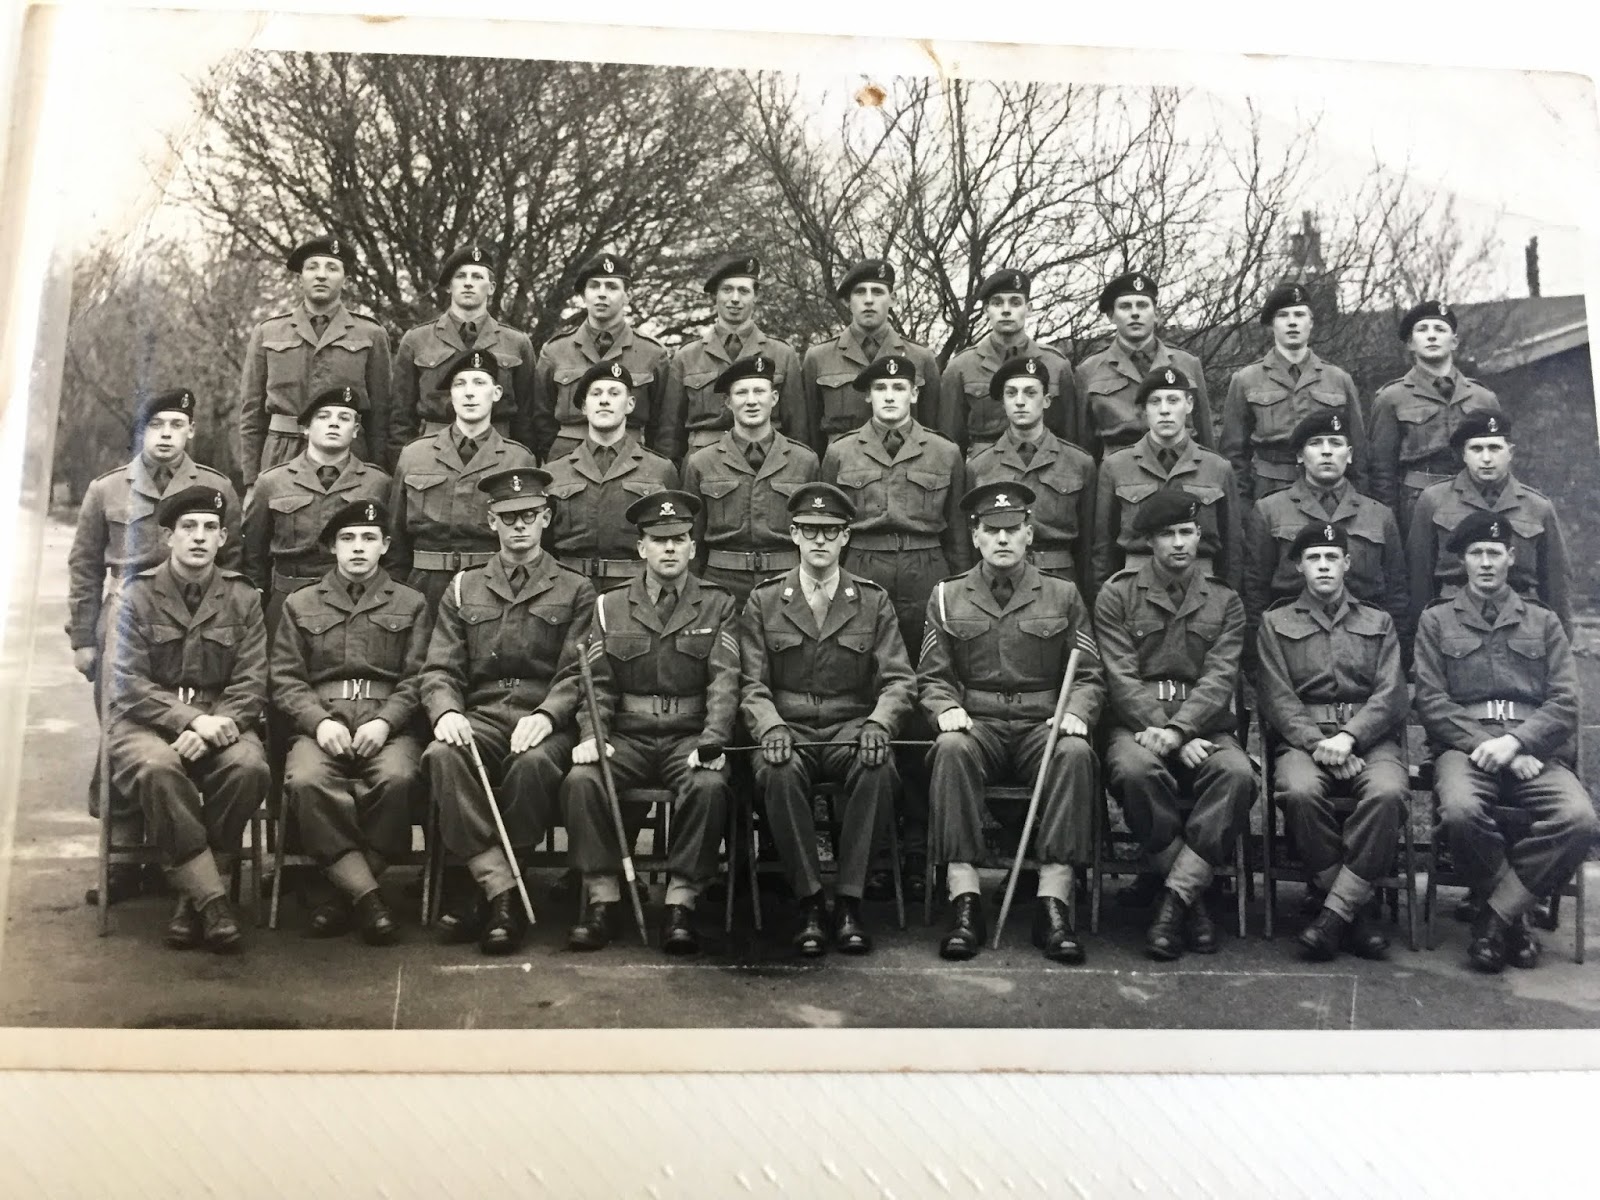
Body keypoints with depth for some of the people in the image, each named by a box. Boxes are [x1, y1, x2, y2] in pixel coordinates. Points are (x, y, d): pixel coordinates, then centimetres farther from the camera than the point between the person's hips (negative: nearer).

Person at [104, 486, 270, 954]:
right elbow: (128, 685, -5)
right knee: (157, 768, -35)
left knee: (249, 767, -31)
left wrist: (213, 728, -18)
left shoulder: (242, 598, 8)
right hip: (146, 721, -1)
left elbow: (252, 685, 1)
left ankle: (193, 895, -16)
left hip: (220, 720, 1)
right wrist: (192, 718, -20)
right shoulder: (138, 595, 4)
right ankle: (212, 901, -28)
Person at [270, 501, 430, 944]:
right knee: (306, 780, -33)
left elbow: (418, 679, 6)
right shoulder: (300, 604, 19)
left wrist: (384, 721, -12)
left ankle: (345, 893, -19)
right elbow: (285, 681, 10)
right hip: (321, 726, 1)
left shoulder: (412, 603, 16)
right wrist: (320, 722, -9)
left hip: (389, 727, -1)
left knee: (398, 778, -34)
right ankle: (366, 897, -27)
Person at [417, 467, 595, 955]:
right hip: (479, 717, 2)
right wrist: (446, 711, -12)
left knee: (534, 763, -36)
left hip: (543, 722, -2)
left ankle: (486, 888, -21)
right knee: (442, 756, -32)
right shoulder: (464, 588, 19)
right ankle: (501, 890, -30)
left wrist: (545, 716, -19)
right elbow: (440, 670, 11)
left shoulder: (575, 591, 12)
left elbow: (577, 675, 1)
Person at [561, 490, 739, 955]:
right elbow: (598, 683, 7)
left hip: (689, 736, -1)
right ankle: (602, 897, -15)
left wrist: (712, 741, -20)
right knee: (581, 780, -27)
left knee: (709, 786, -33)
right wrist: (592, 735, -12)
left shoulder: (718, 605, 8)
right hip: (627, 736, 2)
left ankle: (680, 903, -21)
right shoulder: (610, 606, 13)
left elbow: (724, 681, -3)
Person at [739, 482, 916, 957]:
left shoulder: (873, 600, 8)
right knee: (780, 772, -34)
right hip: (789, 731, 0)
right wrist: (771, 725, -19)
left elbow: (899, 680, 2)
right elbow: (752, 684, 2)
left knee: (877, 768, -33)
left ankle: (848, 901, -22)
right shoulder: (763, 601, 8)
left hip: (851, 729, 0)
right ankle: (809, 902, -20)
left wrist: (878, 723, -19)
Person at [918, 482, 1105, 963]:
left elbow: (1089, 676, 9)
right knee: (952, 750, -34)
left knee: (1076, 753, -33)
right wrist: (946, 708, -12)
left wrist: (1075, 713, -12)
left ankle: (1053, 903, -31)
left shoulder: (1063, 597, 13)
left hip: (1043, 724, 0)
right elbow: (931, 676, 10)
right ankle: (965, 903, -33)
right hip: (975, 724, 0)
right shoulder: (947, 597, 14)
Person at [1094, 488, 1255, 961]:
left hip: (1204, 726, 2)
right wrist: (1172, 739, -16)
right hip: (1137, 723, -1)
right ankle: (1192, 898, -19)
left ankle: (1174, 899, -25)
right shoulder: (1116, 596, 7)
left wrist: (1176, 730, -20)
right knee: (1135, 771, -36)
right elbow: (1122, 679, -3)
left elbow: (1220, 679, -1)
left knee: (1237, 775, -32)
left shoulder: (1225, 602, 13)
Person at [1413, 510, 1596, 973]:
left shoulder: (1544, 623, 19)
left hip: (1533, 748, 2)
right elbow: (1431, 702, 4)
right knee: (1460, 811, -35)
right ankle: (1514, 914, -10)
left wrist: (1514, 742, -11)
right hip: (1463, 746, -1)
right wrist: (1488, 747, -9)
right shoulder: (1436, 621, 15)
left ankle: (1497, 916, -16)